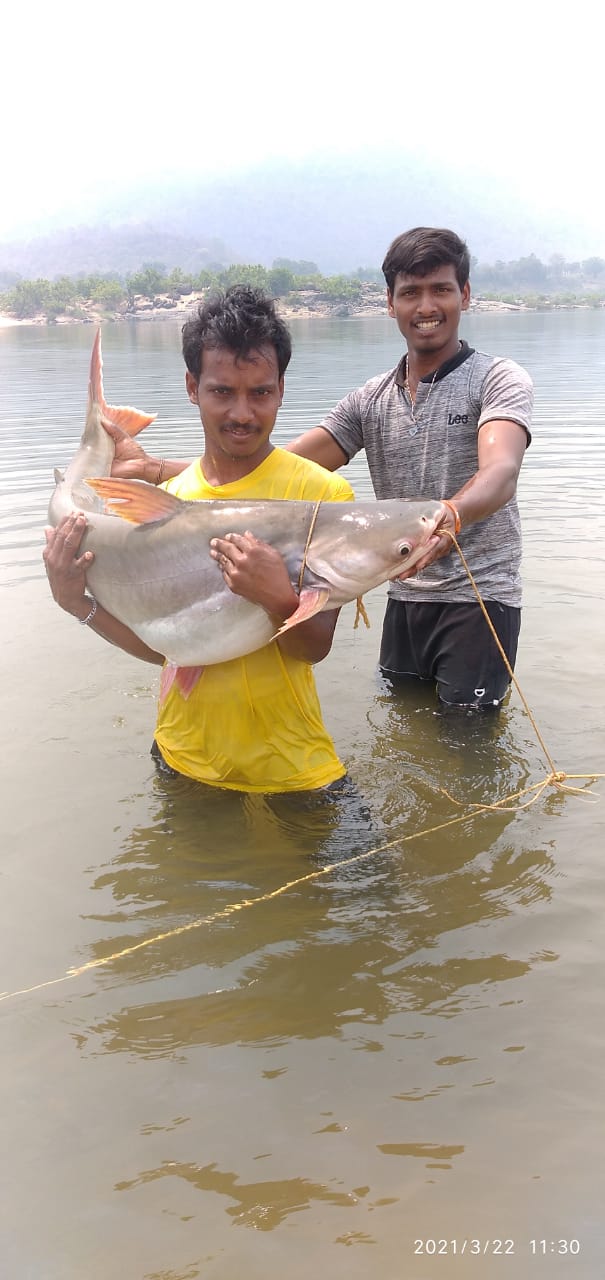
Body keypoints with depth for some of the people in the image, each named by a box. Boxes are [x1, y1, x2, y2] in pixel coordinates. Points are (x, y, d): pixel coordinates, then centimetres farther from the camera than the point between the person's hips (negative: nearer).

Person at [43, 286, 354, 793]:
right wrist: (77, 602, -13)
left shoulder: (323, 493, -14)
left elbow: (315, 647, -15)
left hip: (288, 767, -4)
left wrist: (277, 598, -35)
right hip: (185, 760, 4)